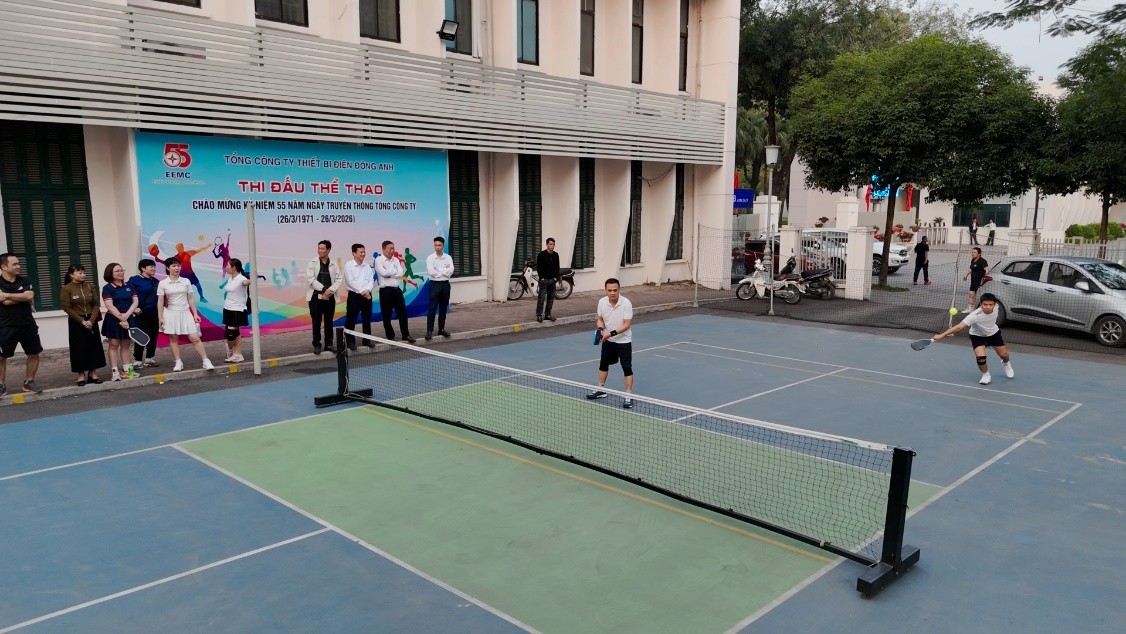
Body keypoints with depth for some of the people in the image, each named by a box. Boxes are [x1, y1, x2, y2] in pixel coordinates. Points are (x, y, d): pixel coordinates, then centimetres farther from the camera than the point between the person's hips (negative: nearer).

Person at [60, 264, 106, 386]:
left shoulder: (90, 287, 5)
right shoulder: (66, 289, -6)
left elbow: (96, 304, 2)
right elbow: (67, 308, -10)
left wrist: (91, 320, -11)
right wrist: (82, 321, -14)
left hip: (91, 321, 4)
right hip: (76, 322, -4)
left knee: (94, 346, 5)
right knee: (79, 348, 0)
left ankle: (93, 373, 14)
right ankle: (81, 375, 8)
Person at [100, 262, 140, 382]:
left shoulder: (129, 286, 8)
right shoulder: (107, 288, -5)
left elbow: (135, 302, 2)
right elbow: (109, 306, -12)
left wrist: (127, 315, -13)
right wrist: (121, 319, -17)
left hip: (128, 319, 4)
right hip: (114, 320, -4)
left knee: (126, 345, 9)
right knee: (114, 345, -1)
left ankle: (126, 370, 13)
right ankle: (114, 371, -1)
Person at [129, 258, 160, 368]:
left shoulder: (156, 281, 11)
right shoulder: (134, 280, -6)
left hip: (154, 314, 5)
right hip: (142, 314, -5)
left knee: (153, 337, 9)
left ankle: (150, 359, 19)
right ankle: (137, 360, 5)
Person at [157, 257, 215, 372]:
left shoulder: (186, 282, 4)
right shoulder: (162, 284, -1)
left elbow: (191, 299, 7)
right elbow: (160, 301, 1)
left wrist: (195, 314, 4)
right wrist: (160, 317, -3)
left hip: (185, 313, 1)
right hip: (171, 314, -1)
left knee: (195, 338, -4)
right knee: (173, 338, 4)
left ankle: (206, 361, -4)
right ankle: (178, 362, 12)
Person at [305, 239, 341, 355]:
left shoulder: (334, 265, 6)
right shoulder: (312, 263, 1)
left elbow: (337, 280, 2)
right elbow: (310, 279, -7)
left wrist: (330, 291, -13)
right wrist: (323, 290, -14)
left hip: (330, 297, 2)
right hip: (316, 297, -2)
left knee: (329, 321, 7)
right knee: (316, 322, 2)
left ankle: (329, 344, 15)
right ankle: (316, 345, 8)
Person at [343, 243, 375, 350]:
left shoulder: (367, 266, 9)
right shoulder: (348, 266, -6)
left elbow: (371, 280, 4)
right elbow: (350, 281, -12)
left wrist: (367, 290, -14)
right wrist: (362, 291, -16)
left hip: (367, 295, 5)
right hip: (354, 295, -5)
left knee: (367, 318, 11)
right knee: (351, 319, -1)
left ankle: (367, 339, 21)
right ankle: (350, 341, 4)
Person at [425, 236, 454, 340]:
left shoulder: (448, 257, 4)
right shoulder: (430, 258, -3)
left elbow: (451, 271, -9)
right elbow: (431, 272, -15)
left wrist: (438, 271, -13)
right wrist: (445, 271, -7)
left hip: (445, 284, 3)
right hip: (435, 284, -3)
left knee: (443, 308, 9)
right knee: (432, 308, -4)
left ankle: (441, 329, 19)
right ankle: (429, 330, -2)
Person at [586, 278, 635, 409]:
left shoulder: (626, 303, -22)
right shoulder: (602, 302, -7)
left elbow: (627, 325, -22)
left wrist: (611, 333, -30)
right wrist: (600, 329, -15)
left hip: (623, 341, -5)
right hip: (608, 340, 5)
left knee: (627, 368, -3)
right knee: (603, 364, 17)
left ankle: (629, 396, 5)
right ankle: (600, 390, 35)